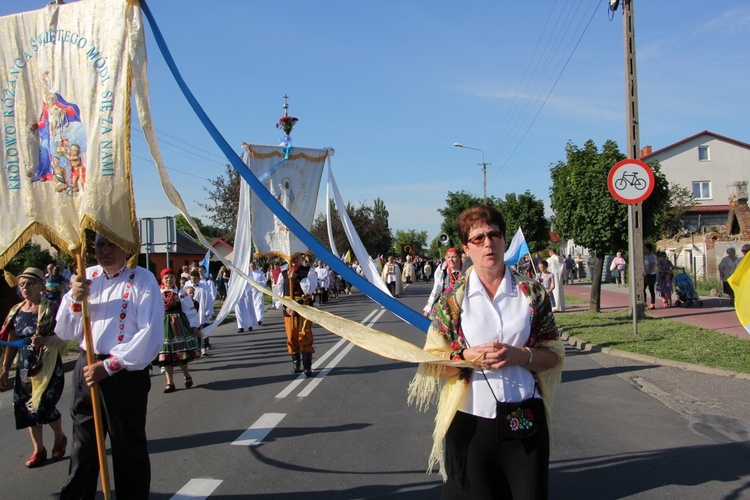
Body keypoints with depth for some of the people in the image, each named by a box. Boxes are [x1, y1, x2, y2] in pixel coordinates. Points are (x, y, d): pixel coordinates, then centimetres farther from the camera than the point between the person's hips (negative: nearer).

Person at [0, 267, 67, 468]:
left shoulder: (52, 308, -8)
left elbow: (63, 338, -13)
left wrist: (44, 340, -31)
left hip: (48, 366, -6)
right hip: (24, 367, 6)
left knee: (44, 406, -8)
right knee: (26, 408, 8)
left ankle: (60, 438, 22)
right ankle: (38, 450, 23)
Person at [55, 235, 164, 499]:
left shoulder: (142, 279, -9)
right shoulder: (85, 278, 7)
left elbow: (150, 334, -17)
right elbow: (64, 332, 8)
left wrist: (109, 366, -18)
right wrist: (75, 301, -10)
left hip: (125, 374, -5)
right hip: (86, 370, 5)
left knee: (128, 449, 8)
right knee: (83, 446, 18)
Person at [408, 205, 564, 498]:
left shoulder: (531, 293, 2)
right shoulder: (453, 298, 0)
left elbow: (554, 355, 4)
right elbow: (432, 361, 1)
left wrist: (519, 355, -15)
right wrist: (469, 356, -17)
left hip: (525, 420, 1)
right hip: (470, 420, 0)